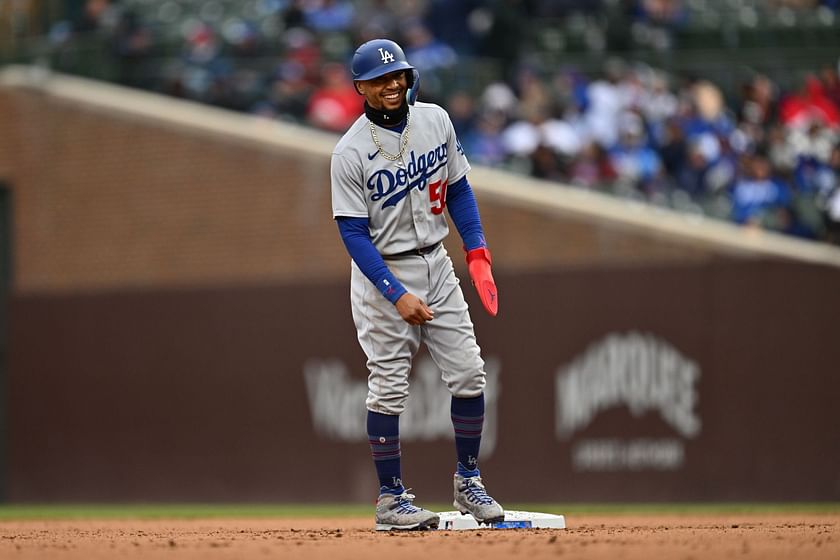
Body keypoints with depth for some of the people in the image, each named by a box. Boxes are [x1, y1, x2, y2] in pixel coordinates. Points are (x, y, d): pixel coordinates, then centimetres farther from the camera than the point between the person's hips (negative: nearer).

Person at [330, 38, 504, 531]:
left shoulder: (435, 120, 1)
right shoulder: (350, 153, -15)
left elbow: (457, 188, 12)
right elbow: (354, 233, -15)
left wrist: (477, 248, 2)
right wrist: (398, 294, -22)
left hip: (436, 265, 5)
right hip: (382, 272, -5)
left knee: (469, 374, 1)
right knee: (389, 389, -3)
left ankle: (469, 483, 15)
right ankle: (391, 499, 6)